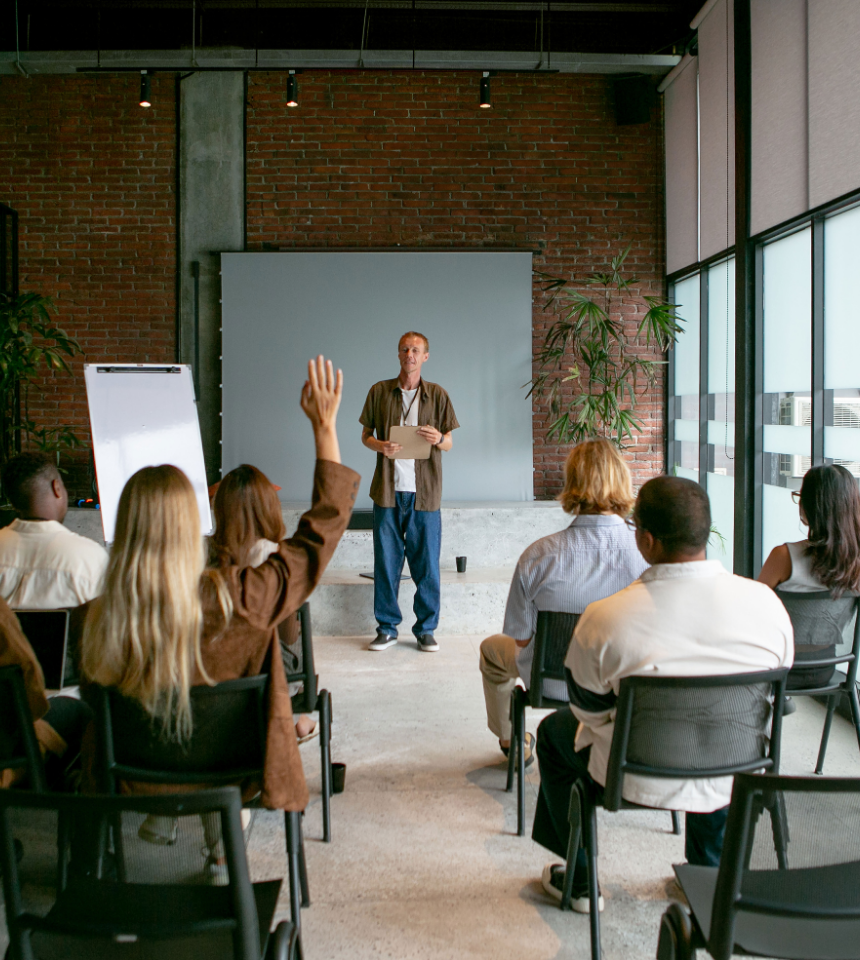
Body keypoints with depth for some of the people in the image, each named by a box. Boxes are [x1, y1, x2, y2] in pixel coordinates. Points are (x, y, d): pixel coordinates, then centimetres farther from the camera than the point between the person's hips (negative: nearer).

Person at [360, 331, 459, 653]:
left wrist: (438, 439, -15)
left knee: (427, 564, 2)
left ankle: (426, 630, 14)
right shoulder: (380, 391, 7)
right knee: (386, 562, 4)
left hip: (424, 492, 0)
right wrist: (380, 446, -10)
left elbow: (449, 443, 9)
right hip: (388, 490, 1)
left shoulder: (437, 394, 6)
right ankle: (387, 628, 15)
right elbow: (365, 435, 12)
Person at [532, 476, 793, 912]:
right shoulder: (766, 601, -16)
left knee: (553, 730, 28)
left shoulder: (604, 618, -24)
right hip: (734, 782, 3)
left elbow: (589, 708, -7)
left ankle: (579, 881, 39)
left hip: (638, 781, -2)